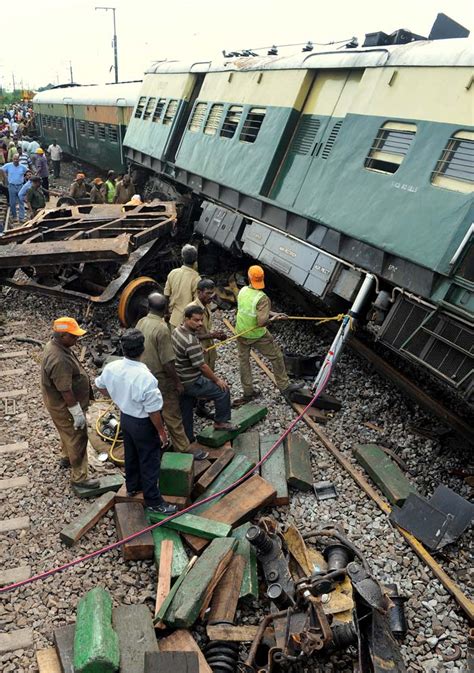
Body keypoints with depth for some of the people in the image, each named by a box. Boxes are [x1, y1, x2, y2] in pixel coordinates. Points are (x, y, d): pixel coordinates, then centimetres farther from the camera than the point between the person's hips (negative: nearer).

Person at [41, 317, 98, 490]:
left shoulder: (54, 345, -2)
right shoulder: (59, 360, -35)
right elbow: (65, 391, -31)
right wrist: (77, 413, -23)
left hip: (62, 403, 10)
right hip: (65, 407, -10)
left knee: (68, 434, 29)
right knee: (77, 439, 3)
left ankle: (67, 458, 51)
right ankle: (79, 477, 17)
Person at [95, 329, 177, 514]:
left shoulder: (111, 368, -14)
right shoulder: (146, 378, -34)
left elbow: (100, 386, 8)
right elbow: (153, 411, -26)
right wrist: (161, 431, -11)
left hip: (125, 417, 7)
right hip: (143, 424, -7)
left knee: (131, 455, 27)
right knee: (149, 462, 11)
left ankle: (132, 486, 49)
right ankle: (153, 501, 26)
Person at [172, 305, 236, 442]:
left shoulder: (176, 331, -1)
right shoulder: (191, 342, -30)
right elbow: (202, 366, -23)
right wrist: (217, 380, -9)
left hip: (180, 381, 9)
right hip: (191, 383, -9)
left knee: (185, 412, 21)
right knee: (223, 391, 6)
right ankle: (220, 422, 21)